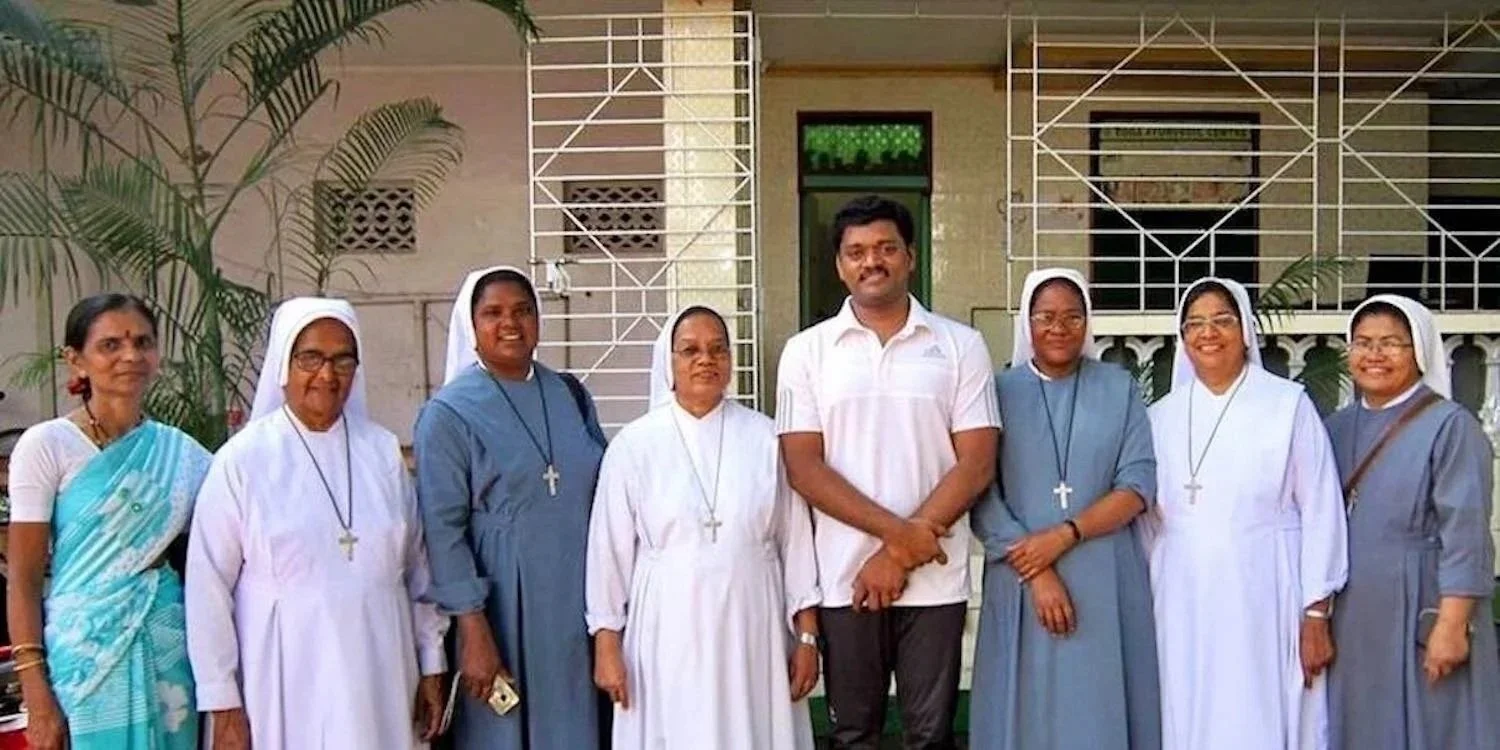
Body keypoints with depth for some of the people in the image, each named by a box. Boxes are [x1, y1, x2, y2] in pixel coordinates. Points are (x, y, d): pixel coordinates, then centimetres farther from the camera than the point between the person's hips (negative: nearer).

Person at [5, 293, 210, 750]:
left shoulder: (180, 452, 6)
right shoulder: (46, 446, -5)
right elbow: (24, 579, -7)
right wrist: (37, 695, -12)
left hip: (166, 653, 4)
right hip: (84, 655, -3)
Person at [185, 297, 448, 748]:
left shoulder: (383, 451, 3)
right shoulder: (242, 459, -6)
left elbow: (417, 567, 8)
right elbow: (209, 588, -5)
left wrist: (430, 663, 9)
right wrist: (222, 702, -5)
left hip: (377, 679, 3)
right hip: (284, 683, -2)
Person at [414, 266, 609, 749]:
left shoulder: (571, 395, 7)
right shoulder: (449, 413, -6)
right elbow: (442, 529, -11)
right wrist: (474, 632, -16)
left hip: (579, 603, 4)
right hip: (503, 608, -4)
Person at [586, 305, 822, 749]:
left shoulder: (765, 438, 2)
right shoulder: (633, 445, -2)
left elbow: (796, 540, 4)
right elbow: (611, 549, 1)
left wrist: (807, 635, 2)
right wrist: (607, 643, -1)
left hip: (750, 629, 1)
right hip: (668, 633, -1)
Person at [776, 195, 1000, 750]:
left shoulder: (961, 346, 2)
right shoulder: (806, 351, 2)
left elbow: (976, 465, -4)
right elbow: (803, 468, -4)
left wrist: (898, 556, -9)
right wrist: (898, 531, -13)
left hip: (935, 580, 0)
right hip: (845, 580, 1)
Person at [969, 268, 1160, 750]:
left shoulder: (1119, 388, 6)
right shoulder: (999, 391, 3)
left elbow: (1139, 483, -1)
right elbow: (981, 494, -5)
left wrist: (1064, 535, -14)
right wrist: (1038, 574, -14)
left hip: (1105, 579, 1)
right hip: (1022, 578, 0)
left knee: (1101, 708, 4)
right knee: (1028, 708, 5)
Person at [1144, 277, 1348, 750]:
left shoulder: (1289, 404, -2)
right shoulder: (1162, 415, 9)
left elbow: (1321, 512, -3)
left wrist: (1316, 614, -6)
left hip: (1264, 601, -3)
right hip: (1183, 605, 3)